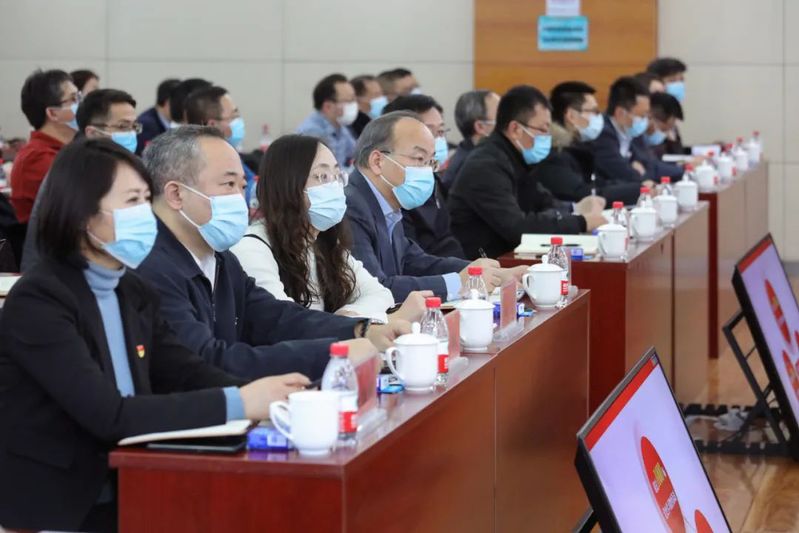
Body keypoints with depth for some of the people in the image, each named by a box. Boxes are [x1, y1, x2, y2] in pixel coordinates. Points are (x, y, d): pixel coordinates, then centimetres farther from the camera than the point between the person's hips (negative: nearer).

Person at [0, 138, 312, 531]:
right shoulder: (37, 301, -15)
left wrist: (262, 394, -16)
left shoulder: (135, 293, 8)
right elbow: (108, 415, -23)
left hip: (128, 496, 7)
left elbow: (188, 376, 4)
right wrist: (238, 404, -25)